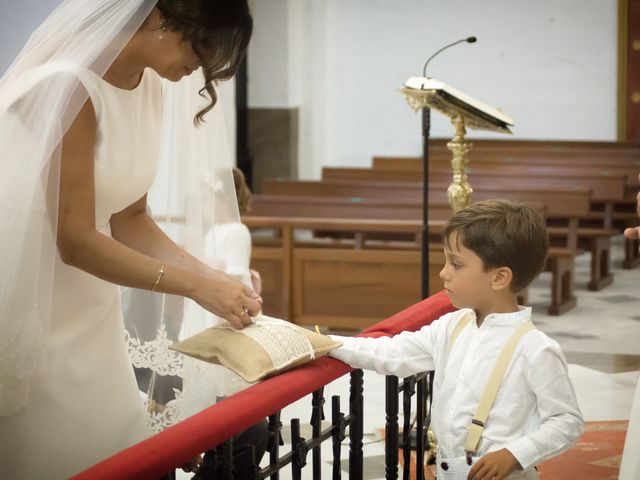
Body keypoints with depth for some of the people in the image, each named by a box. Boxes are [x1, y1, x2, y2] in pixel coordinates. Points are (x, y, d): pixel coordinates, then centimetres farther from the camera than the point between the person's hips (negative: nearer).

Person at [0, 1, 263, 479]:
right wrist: (195, 286, -18)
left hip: (92, 316, 8)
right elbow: (76, 242, -22)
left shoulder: (152, 91, 3)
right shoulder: (69, 87, -22)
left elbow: (129, 219, 9)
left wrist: (212, 276, -5)